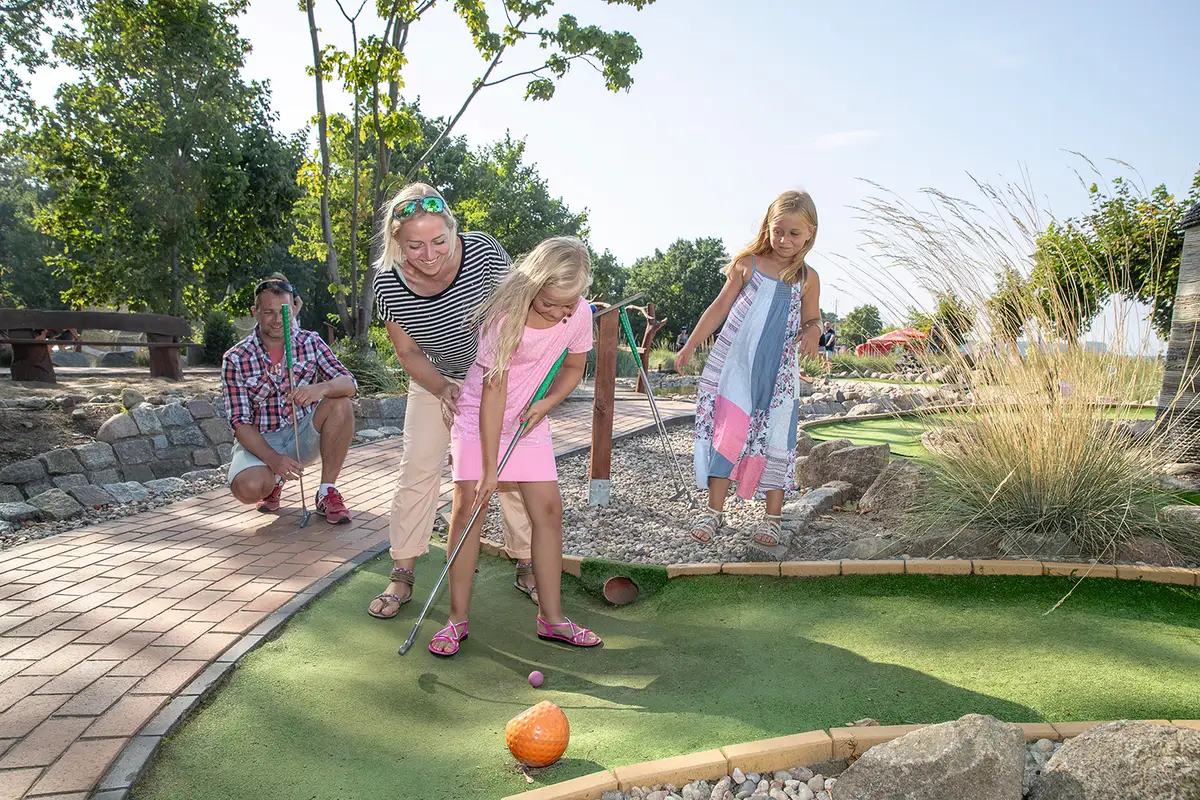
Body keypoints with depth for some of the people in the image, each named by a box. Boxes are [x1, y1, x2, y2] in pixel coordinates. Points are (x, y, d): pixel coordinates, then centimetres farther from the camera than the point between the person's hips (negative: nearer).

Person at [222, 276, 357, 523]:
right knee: (248, 487, -33)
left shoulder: (310, 343, -4)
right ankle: (273, 482, 9)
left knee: (340, 405, -26)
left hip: (303, 435, 2)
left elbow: (349, 383, -15)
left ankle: (327, 493, -14)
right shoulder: (235, 359, -10)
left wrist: (322, 388, -40)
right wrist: (273, 459, -29)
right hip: (259, 441, -2)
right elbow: (240, 422, -13)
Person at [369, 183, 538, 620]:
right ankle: (401, 575, 9)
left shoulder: (484, 252, -29)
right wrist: (443, 390, -26)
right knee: (417, 468, -5)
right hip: (434, 380, 1)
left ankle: (526, 567, 17)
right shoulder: (388, 285, -23)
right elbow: (408, 353, -10)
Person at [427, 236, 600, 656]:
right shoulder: (506, 317, -26)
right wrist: (489, 467, -24)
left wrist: (546, 403, -15)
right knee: (467, 507, -9)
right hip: (479, 416, -4)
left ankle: (551, 617, 10)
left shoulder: (580, 314, -14)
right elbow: (494, 392, -24)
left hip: (529, 421, 4)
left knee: (548, 509, -1)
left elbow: (573, 368, 5)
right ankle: (457, 618, 3)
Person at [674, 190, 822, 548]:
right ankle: (714, 510, 9)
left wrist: (812, 331, -11)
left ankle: (773, 515, 16)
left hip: (779, 374, 1)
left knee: (774, 437, 3)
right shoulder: (747, 264, 1)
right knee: (725, 433, -3)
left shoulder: (807, 278, 4)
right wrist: (689, 346, 7)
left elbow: (812, 320, 14)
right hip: (734, 365, -1)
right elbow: (720, 307, 7)